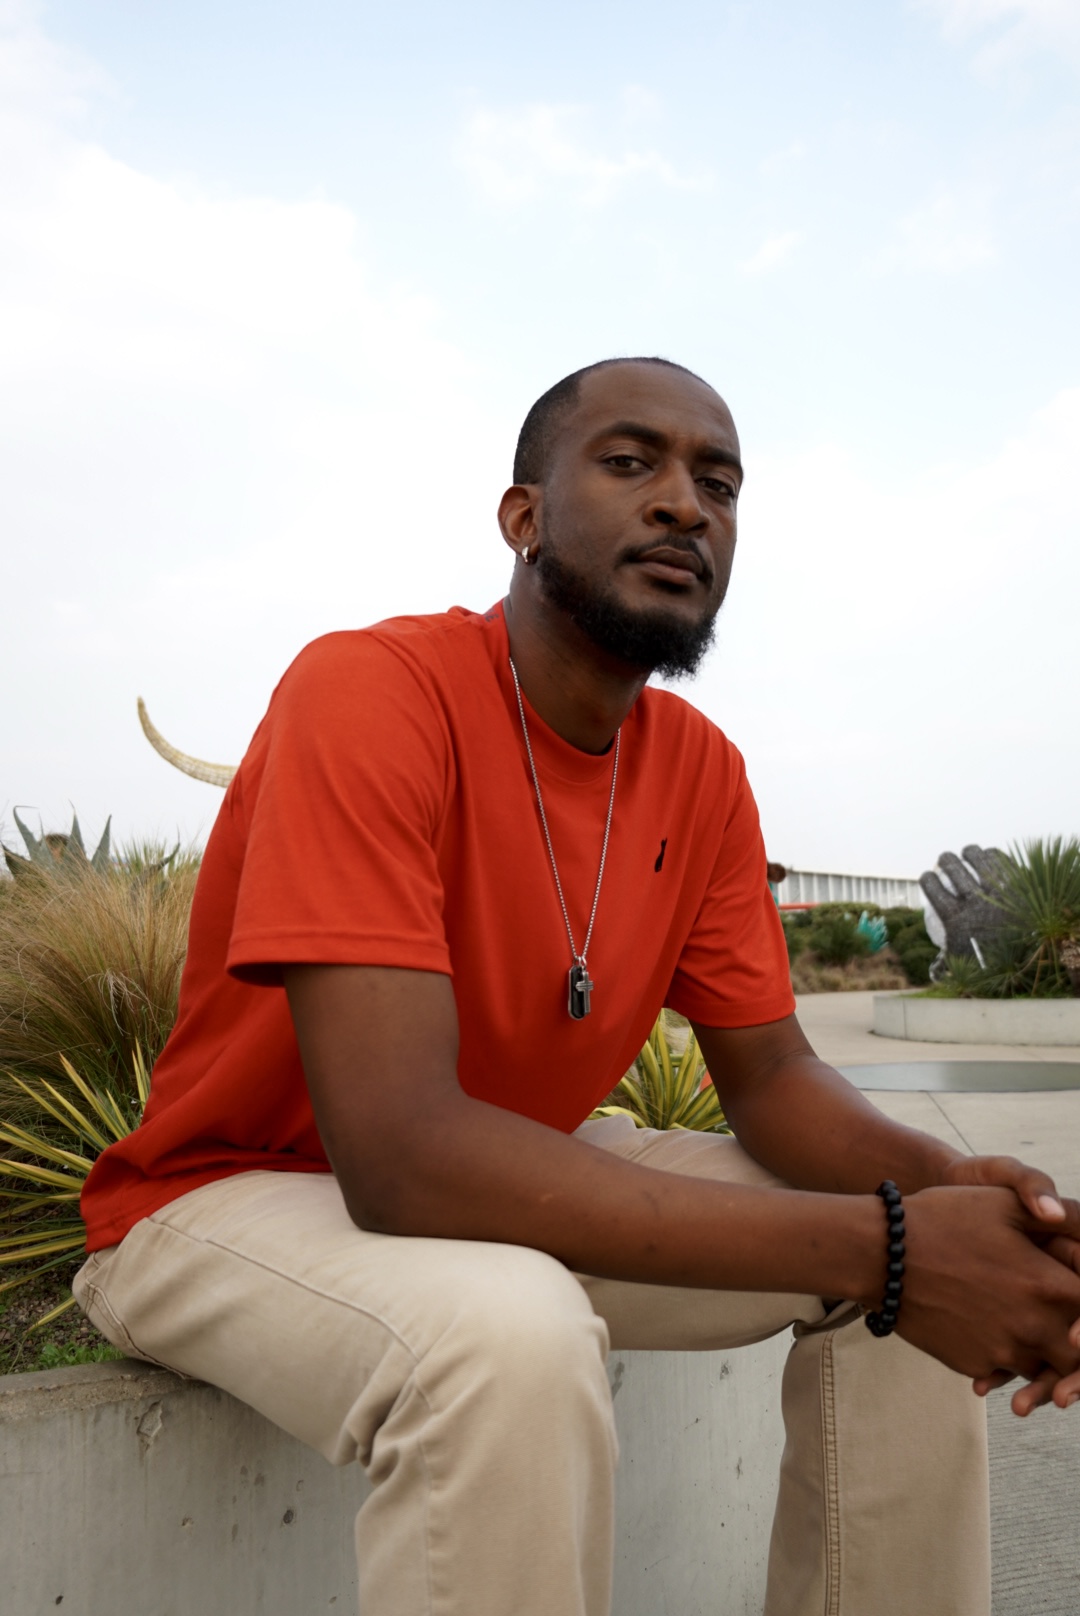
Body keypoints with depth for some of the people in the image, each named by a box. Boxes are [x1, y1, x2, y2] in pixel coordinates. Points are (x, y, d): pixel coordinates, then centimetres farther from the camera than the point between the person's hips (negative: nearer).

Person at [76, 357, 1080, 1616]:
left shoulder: (701, 771, -3)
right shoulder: (371, 690, -25)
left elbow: (769, 1073, 1)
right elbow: (402, 1155, -34)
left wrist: (937, 1185, -23)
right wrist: (879, 1245, -34)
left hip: (509, 1184, 7)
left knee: (918, 1269, -3)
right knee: (511, 1336, -38)